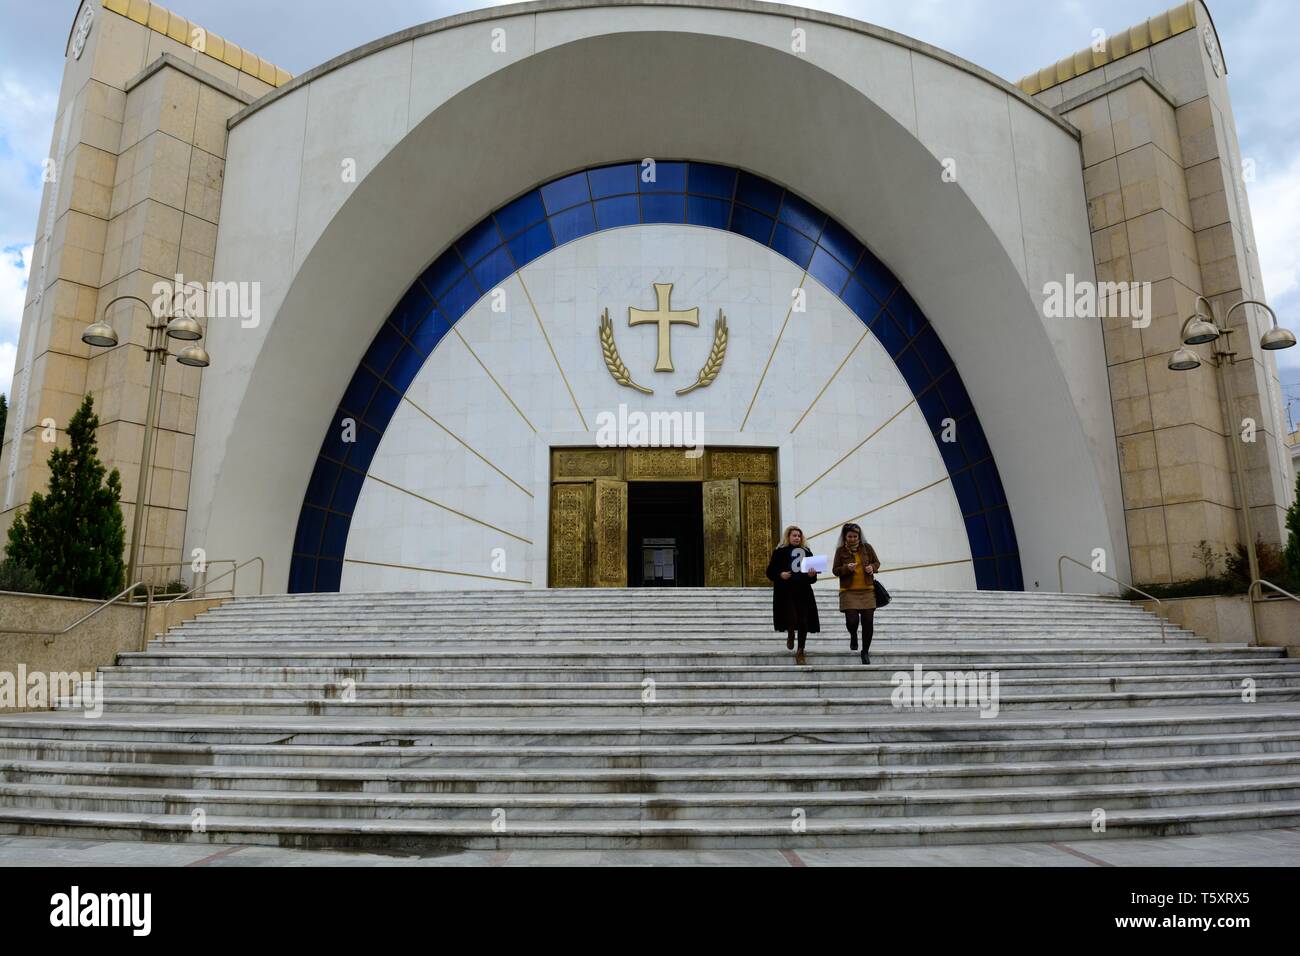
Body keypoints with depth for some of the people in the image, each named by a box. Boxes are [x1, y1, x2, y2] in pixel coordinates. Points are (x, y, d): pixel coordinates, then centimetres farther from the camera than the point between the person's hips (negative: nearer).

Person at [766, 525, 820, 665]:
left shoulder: (806, 552, 11)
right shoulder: (779, 552, 2)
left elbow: (813, 578, 14)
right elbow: (770, 572, 2)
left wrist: (812, 575, -8)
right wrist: (780, 575, -16)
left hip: (803, 593, 3)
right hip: (785, 593, -3)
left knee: (803, 623, 1)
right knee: (791, 619, -16)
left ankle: (800, 652, 17)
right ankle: (790, 634, 22)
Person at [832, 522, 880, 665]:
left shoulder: (867, 547, 4)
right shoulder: (840, 550, 1)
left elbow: (877, 562, 14)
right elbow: (835, 570, 3)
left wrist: (872, 567, -8)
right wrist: (846, 568, -16)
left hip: (867, 590, 2)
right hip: (849, 591, -1)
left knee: (868, 622, 2)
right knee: (852, 620, -12)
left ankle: (865, 652, 19)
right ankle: (853, 636, 26)